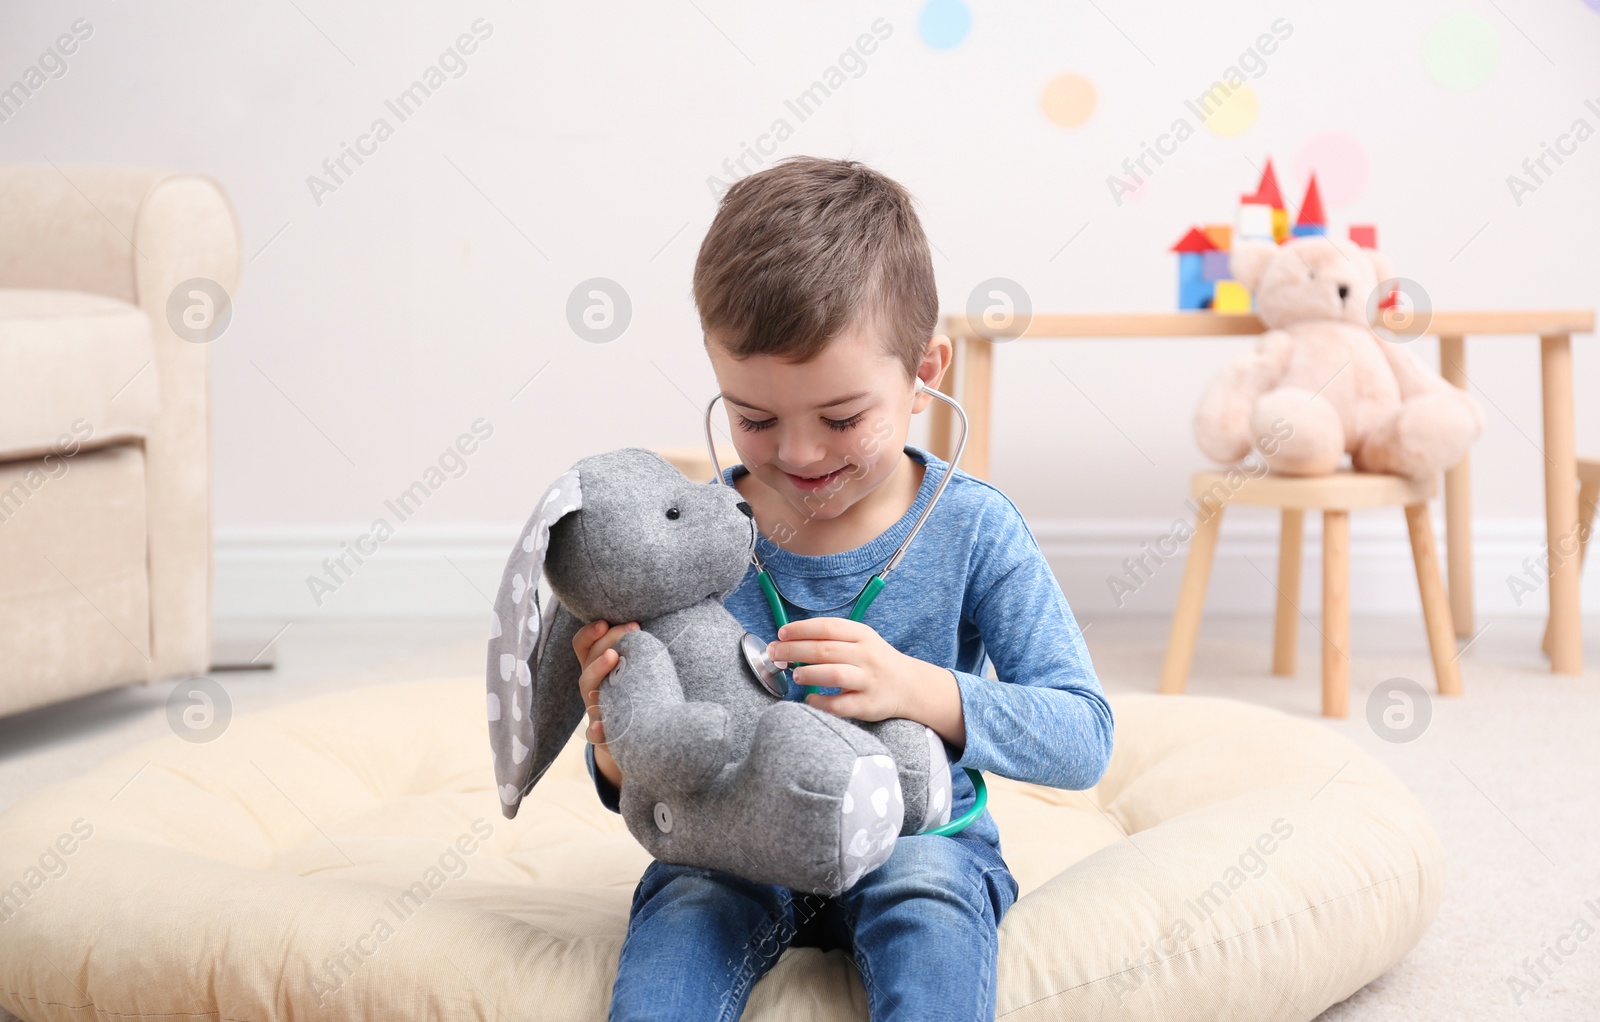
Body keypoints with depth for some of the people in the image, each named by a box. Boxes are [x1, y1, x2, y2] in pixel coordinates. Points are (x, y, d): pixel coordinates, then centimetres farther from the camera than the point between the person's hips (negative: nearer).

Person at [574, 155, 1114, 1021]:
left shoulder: (970, 528, -10)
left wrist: (917, 689, -33)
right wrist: (621, 752, -25)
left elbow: (1083, 737, -16)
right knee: (679, 910, -30)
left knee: (928, 890, -32)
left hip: (917, 840, 0)